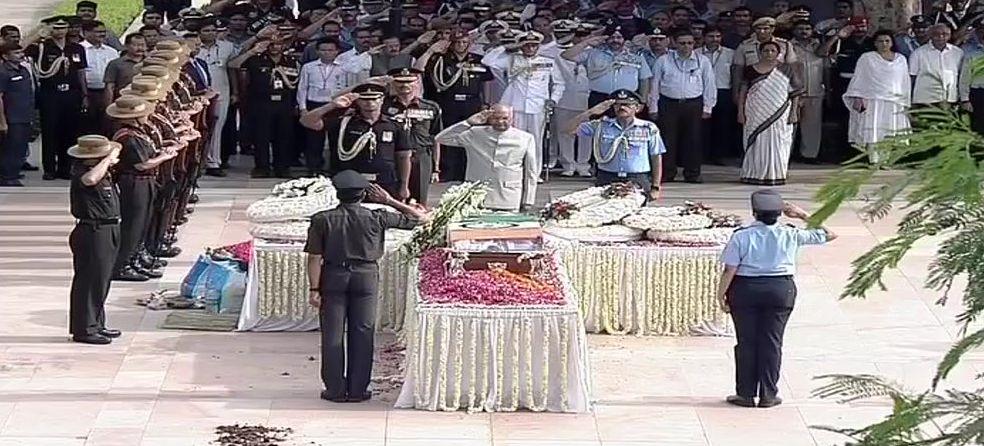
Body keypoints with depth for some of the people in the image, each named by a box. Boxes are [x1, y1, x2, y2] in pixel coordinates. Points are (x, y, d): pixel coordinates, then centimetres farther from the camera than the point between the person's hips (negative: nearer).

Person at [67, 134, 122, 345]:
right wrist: (108, 159, -30)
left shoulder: (103, 172, 11)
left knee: (101, 281, 17)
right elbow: (90, 179, -44)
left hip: (107, 232, 10)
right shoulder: (80, 173, -19)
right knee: (89, 281, -4)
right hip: (92, 234, -10)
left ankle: (96, 325, 28)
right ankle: (84, 329, 1)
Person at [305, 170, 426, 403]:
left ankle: (335, 389, 10)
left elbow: (315, 258, -8)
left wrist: (314, 289, -4)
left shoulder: (323, 220, -6)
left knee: (333, 335, 8)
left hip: (334, 278, 0)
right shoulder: (376, 218, -6)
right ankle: (358, 390, 11)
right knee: (362, 334, 8)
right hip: (366, 278, 0)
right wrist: (390, 201, 4)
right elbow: (419, 218, 1)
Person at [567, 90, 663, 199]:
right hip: (606, 180, 1)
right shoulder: (601, 125, 9)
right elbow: (570, 129, 5)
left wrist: (655, 188, 3)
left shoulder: (649, 129, 6)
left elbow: (656, 158, 9)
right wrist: (590, 112, -5)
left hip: (637, 182, -1)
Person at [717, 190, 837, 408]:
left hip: (745, 290, -1)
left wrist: (721, 295, 1)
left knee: (746, 342, 8)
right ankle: (768, 395, 10)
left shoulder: (741, 236, -8)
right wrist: (803, 215, 10)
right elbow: (829, 234, 7)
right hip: (781, 290, 1)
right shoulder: (790, 235, -3)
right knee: (772, 342, 8)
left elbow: (729, 271, -10)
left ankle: (746, 394, 11)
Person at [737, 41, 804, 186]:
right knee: (756, 145, 2)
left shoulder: (786, 70, 3)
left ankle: (775, 175, 6)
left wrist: (793, 112, -3)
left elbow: (795, 93, 4)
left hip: (779, 116, 0)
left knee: (777, 145, 0)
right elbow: (743, 92, 6)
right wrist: (740, 112, 0)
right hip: (756, 115, 1)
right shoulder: (750, 70, 4)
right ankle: (755, 175, 8)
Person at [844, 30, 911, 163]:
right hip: (872, 101, -2)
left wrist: (905, 104, 12)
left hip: (894, 104, 3)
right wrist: (857, 98, -4)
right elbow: (858, 79, 7)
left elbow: (906, 82, 17)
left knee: (891, 136, -5)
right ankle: (874, 160, -17)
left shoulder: (901, 59, 15)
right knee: (873, 135, -13)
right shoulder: (867, 58, 8)